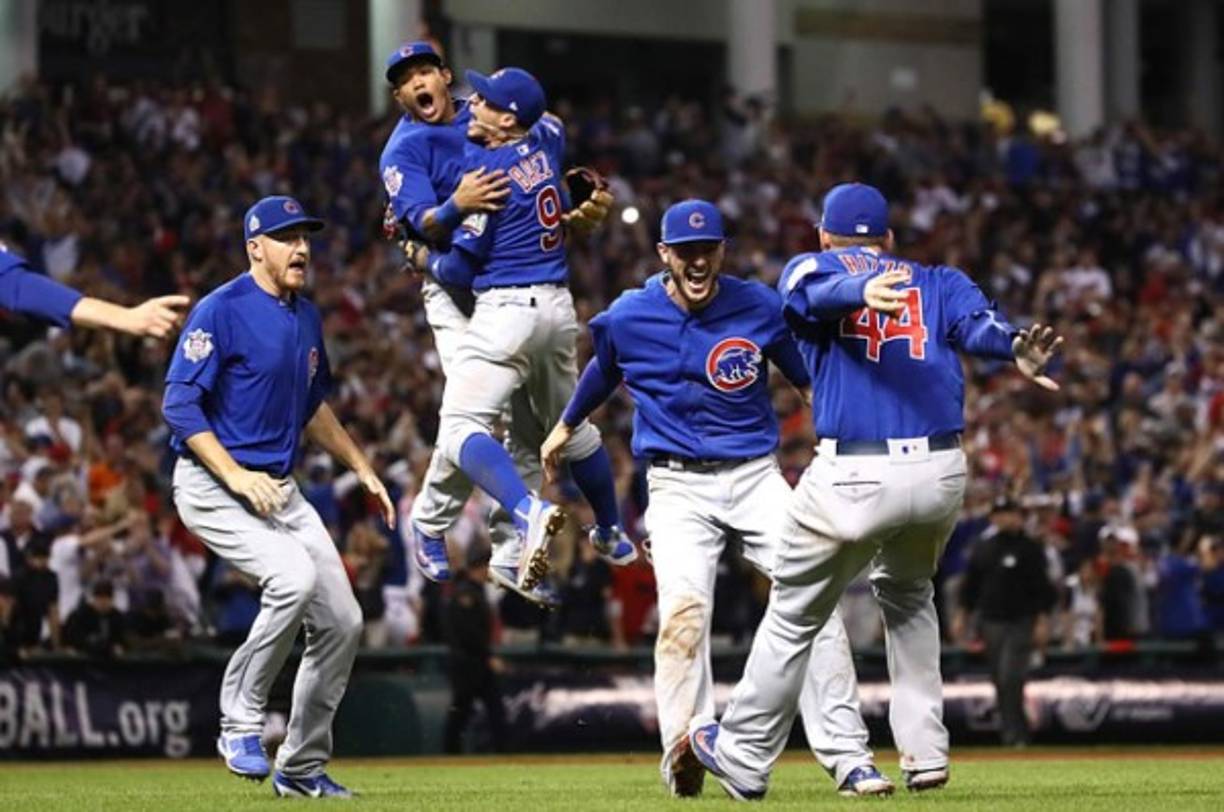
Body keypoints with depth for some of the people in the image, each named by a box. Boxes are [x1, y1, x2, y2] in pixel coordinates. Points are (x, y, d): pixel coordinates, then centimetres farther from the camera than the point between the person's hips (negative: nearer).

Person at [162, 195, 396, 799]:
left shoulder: (306, 318, 13)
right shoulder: (221, 311, -12)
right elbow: (179, 404, -17)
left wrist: (362, 469, 23)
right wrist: (237, 476, -25)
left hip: (280, 489, 8)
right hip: (212, 485, -8)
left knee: (342, 622, 2)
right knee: (294, 577, -30)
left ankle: (302, 768, 15)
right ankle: (240, 724, -15)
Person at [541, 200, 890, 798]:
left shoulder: (760, 307, -3)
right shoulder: (628, 318, -2)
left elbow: (812, 378, 9)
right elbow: (603, 371, 21)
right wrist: (566, 426, 36)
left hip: (757, 478, 1)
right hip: (679, 487, -1)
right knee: (684, 605, -25)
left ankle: (848, 759, -9)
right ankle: (684, 756, -31)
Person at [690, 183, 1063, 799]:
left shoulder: (807, 271, 12)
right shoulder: (937, 282, 18)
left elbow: (820, 291, -14)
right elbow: (976, 323, -5)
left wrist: (861, 293, -37)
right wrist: (1015, 351, -27)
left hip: (854, 478, -3)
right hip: (942, 473, 3)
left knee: (794, 615, 14)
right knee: (907, 593, 30)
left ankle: (744, 758, 24)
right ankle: (924, 750, 21)